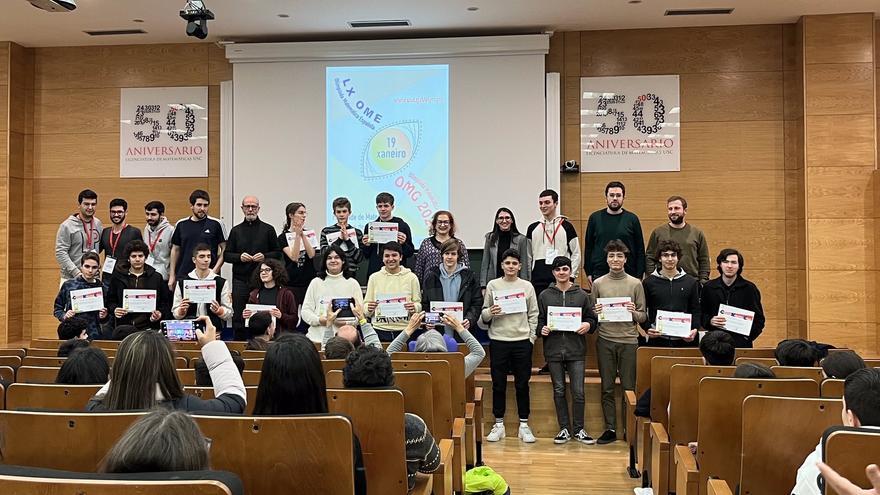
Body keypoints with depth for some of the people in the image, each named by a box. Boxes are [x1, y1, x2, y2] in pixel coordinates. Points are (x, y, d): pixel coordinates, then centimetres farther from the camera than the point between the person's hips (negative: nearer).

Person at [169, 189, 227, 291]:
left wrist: (215, 270, -11)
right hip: (183, 276, 3)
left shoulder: (216, 224, -2)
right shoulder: (181, 225, 7)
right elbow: (175, 250, 13)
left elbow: (224, 250, 0)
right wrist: (172, 275, 9)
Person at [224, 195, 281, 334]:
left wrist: (264, 256, -12)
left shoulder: (268, 229, 8)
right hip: (240, 280, 2)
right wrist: (239, 257, -8)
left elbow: (278, 253, 7)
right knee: (238, 318, 2)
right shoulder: (236, 230, 13)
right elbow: (226, 255, 12)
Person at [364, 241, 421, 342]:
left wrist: (414, 308, -15)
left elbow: (418, 303, 6)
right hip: (380, 330, 1)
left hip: (404, 330, -1)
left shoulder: (411, 277, 5)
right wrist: (369, 309, -12)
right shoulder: (374, 277, 8)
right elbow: (366, 305, 9)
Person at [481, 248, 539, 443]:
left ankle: (524, 425, 15)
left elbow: (533, 315, 6)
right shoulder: (492, 285, 4)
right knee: (498, 384, 6)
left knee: (522, 384, 5)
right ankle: (499, 424, 17)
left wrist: (531, 338, -1)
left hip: (522, 341, 0)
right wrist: (489, 313, -16)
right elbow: (483, 315, 5)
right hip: (498, 341, 0)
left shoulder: (527, 286, 5)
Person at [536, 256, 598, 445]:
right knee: (559, 391, 8)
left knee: (578, 392, 0)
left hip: (576, 350, -1)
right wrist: (542, 329, -9)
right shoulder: (544, 295, 7)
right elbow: (539, 320, 10)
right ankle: (564, 429, 18)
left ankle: (579, 430, 13)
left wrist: (588, 325, -10)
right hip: (553, 349, 1)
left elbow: (592, 318, 11)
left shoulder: (582, 295, 6)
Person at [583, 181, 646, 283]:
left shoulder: (632, 219, 3)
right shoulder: (595, 218, 5)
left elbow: (640, 249, 4)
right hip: (599, 274, 0)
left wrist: (639, 275, -1)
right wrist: (588, 272, 2)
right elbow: (588, 247, 7)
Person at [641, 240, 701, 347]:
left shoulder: (691, 282, 9)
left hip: (684, 340, 1)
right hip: (656, 340, -1)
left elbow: (696, 310, 10)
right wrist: (647, 328, -10)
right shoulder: (649, 282, 4)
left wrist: (694, 329, -5)